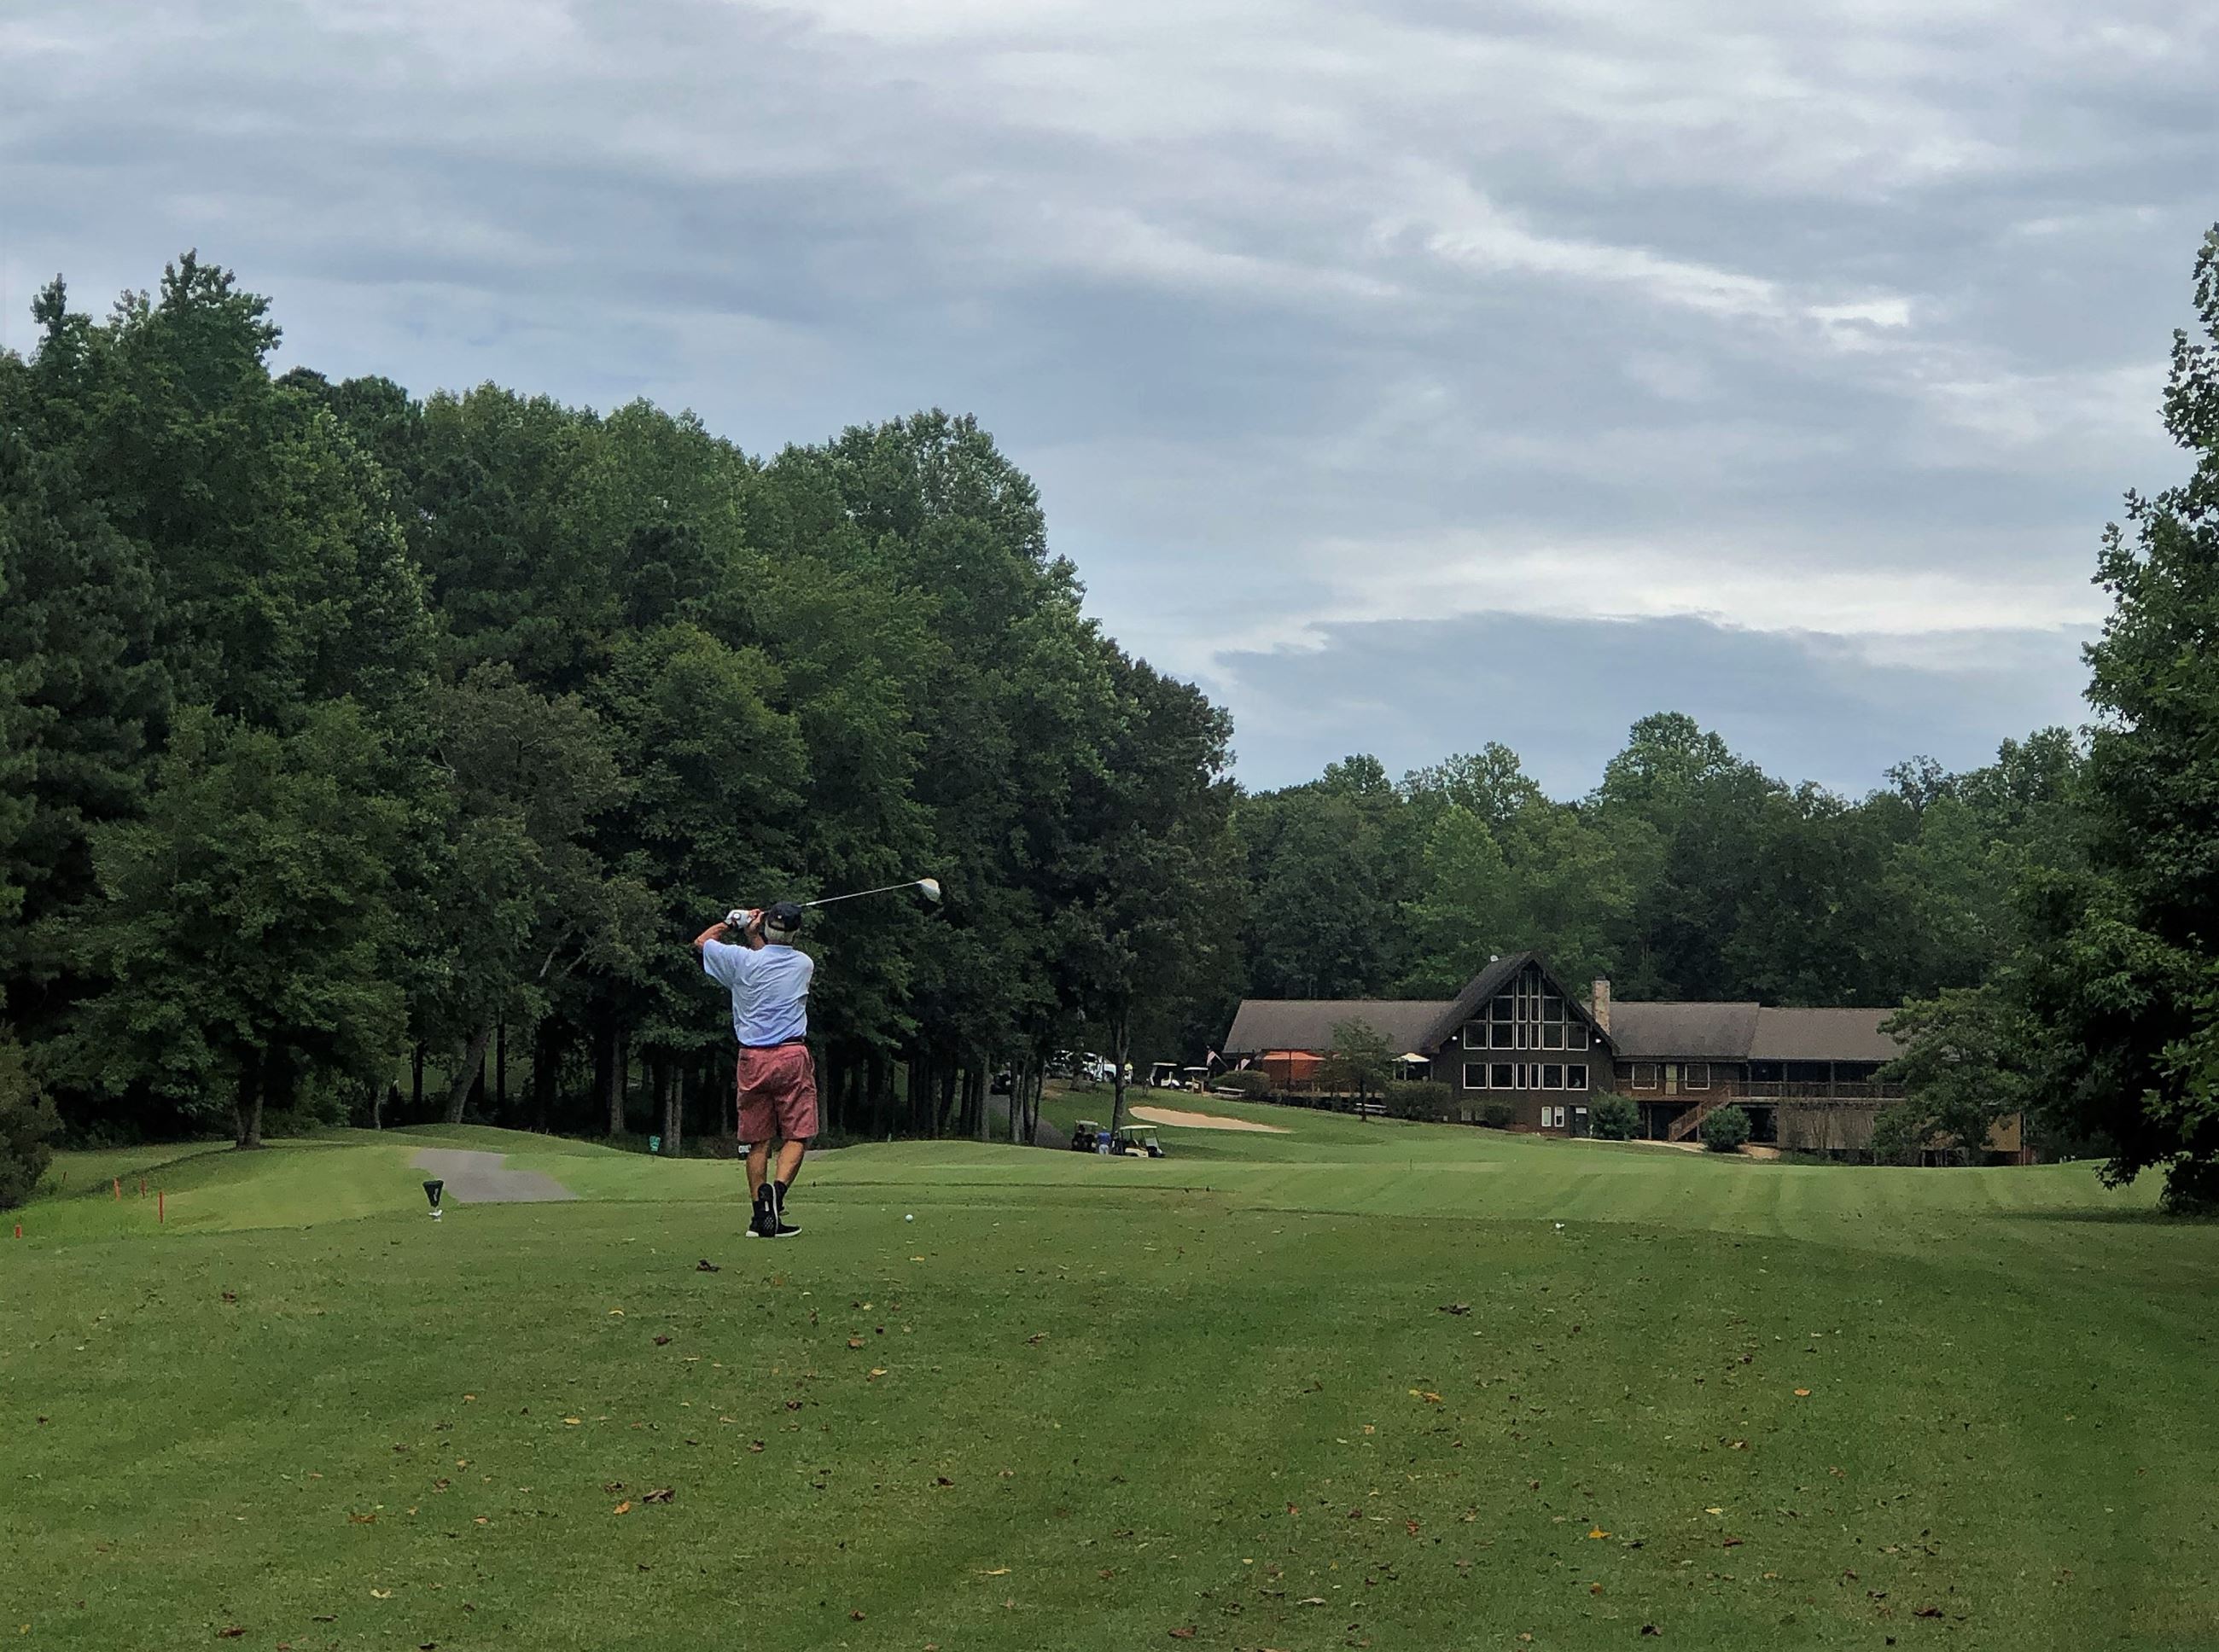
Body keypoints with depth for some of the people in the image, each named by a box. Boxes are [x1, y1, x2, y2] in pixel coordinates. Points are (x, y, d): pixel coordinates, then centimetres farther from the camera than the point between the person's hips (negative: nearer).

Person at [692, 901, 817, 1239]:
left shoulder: (742, 960, -3)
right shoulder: (805, 964, 2)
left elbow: (700, 943, 14)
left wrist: (731, 922, 24)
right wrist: (753, 935, 26)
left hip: (753, 1059, 1)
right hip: (792, 1055, -1)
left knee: (757, 1141, 7)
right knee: (796, 1135, 0)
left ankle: (760, 1214, 4)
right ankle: (778, 1188, -26)